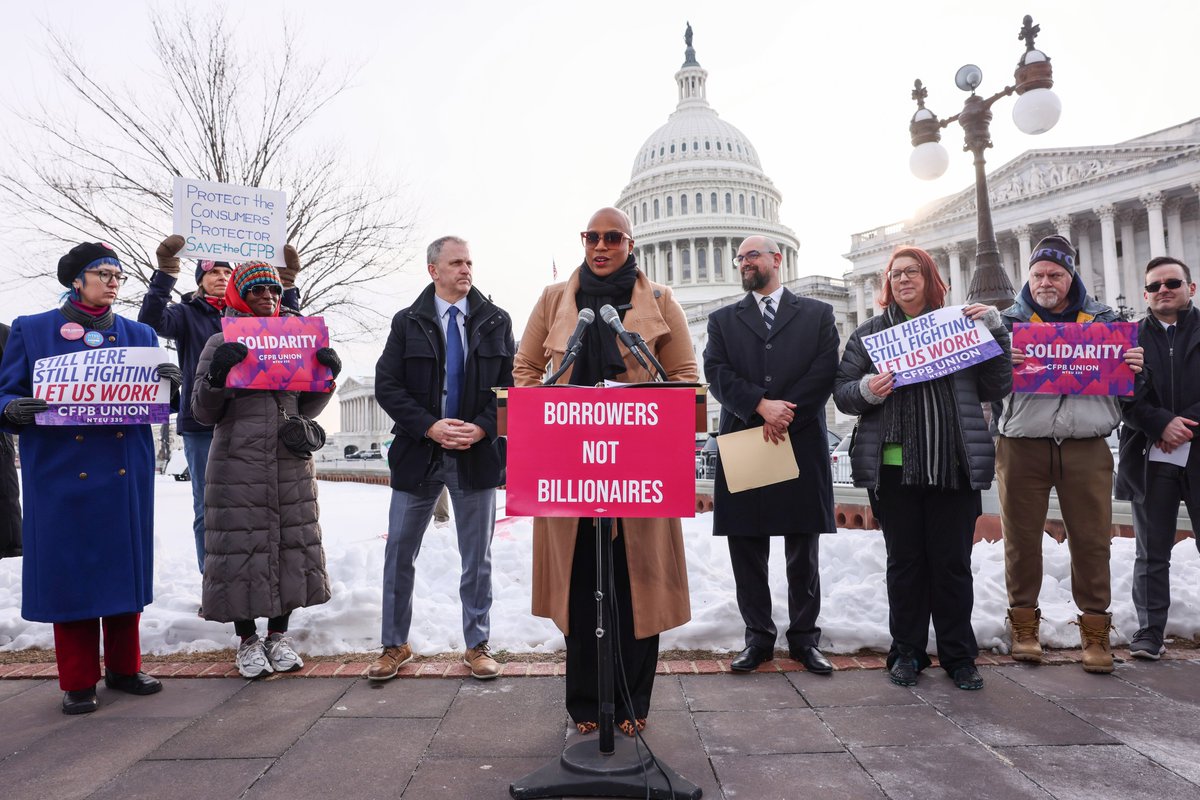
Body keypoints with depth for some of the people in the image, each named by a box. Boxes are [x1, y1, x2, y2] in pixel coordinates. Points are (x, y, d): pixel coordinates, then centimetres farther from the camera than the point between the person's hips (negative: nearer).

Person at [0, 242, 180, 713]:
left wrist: (170, 385, -15)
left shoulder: (138, 335, 12)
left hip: (126, 474, 3)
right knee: (69, 570, 1)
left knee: (125, 565, 8)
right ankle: (78, 681, 15)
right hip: (61, 474, -2)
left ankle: (124, 667, 22)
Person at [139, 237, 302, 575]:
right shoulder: (187, 314, 6)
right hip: (201, 426, -2)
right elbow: (152, 322, -13)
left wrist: (288, 284, -8)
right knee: (208, 509, 3)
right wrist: (165, 274, -23)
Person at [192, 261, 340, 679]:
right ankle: (247, 639, 19)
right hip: (238, 466, -3)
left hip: (291, 464, 4)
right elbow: (204, 413, -2)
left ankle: (278, 634, 24)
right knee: (241, 548, 1)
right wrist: (216, 374, -19)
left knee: (291, 545, 7)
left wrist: (328, 375, -3)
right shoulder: (221, 344, 1)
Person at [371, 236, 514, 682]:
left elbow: (511, 383, 1)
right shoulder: (407, 322, 2)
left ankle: (477, 645, 24)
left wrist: (481, 427, -13)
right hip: (418, 453, 0)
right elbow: (386, 385, -3)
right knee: (399, 552, 7)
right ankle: (395, 645, 24)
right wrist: (429, 426, -15)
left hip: (477, 453, 0)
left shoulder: (496, 321, 4)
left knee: (477, 557, 9)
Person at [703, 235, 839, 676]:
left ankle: (805, 637, 20)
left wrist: (784, 416, -12)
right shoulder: (723, 320, 13)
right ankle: (758, 637, 18)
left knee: (804, 552, 7)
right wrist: (762, 406, -15)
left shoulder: (817, 314, 10)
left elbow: (825, 372, -2)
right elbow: (716, 373, -1)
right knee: (747, 551, 5)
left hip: (803, 445, -1)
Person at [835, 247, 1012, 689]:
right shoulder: (870, 332, 8)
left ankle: (958, 655, 20)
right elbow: (842, 392, 5)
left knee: (953, 563, 6)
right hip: (893, 466, 0)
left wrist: (995, 332, -4)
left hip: (954, 466, 0)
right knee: (904, 561, 8)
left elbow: (996, 388, 7)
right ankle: (907, 653, 21)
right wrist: (866, 390, -17)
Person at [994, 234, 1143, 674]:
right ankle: (1024, 624, 19)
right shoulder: (1008, 321, 7)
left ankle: (1095, 630, 17)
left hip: (1086, 447, 1)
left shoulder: (1104, 320, 13)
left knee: (1092, 539, 4)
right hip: (1022, 445, -1)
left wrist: (1135, 368, -6)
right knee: (1021, 537, 5)